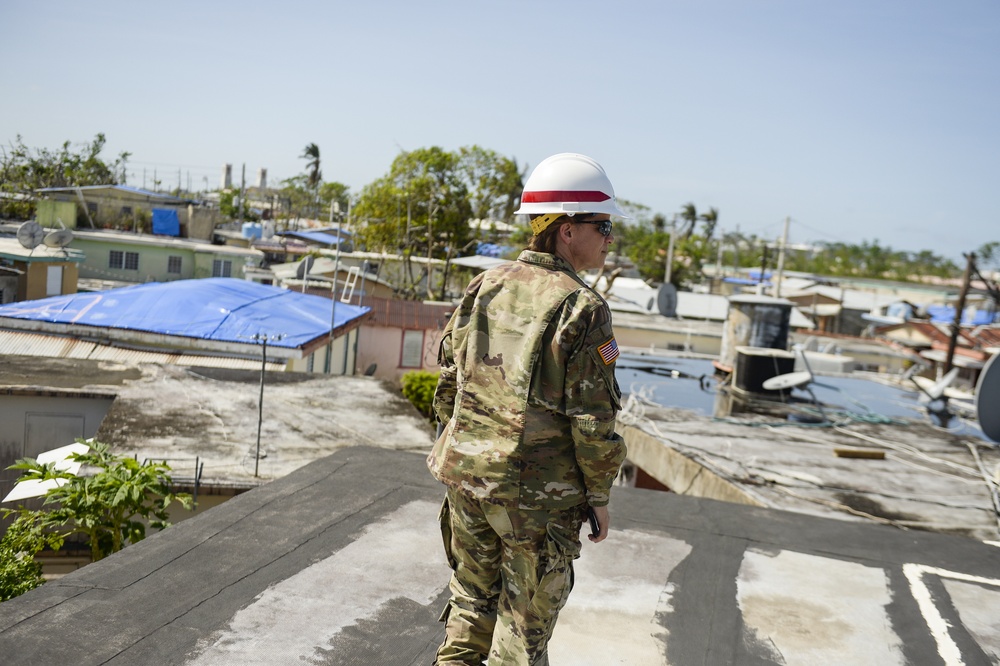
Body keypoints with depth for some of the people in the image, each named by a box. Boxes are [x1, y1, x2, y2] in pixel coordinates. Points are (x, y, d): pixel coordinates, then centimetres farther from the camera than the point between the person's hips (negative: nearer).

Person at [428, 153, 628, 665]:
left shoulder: (484, 288, 3)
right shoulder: (582, 308, -15)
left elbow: (448, 384, 8)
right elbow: (592, 417, -15)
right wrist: (599, 497, -3)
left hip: (468, 476, 5)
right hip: (539, 493, -5)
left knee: (471, 601, 22)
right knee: (525, 623, 12)